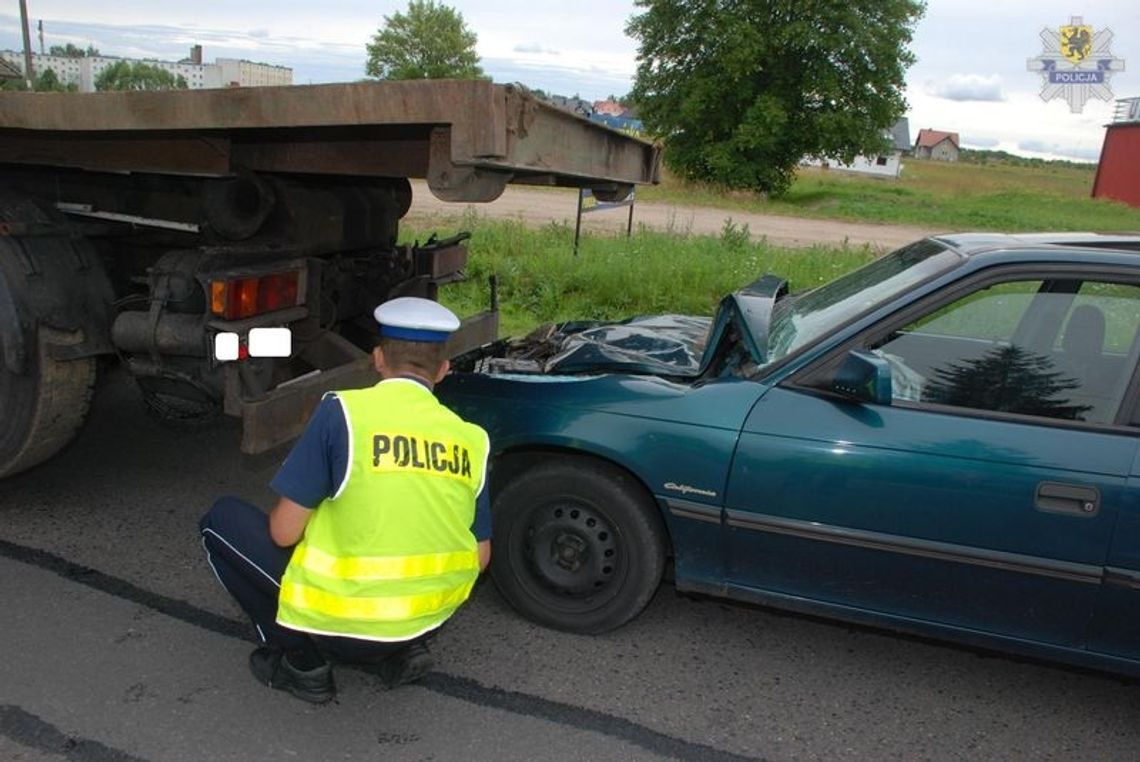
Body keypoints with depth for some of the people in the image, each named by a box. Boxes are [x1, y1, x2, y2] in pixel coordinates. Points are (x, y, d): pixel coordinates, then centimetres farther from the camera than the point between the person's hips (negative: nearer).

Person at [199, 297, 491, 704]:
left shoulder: (343, 411, -13)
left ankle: (303, 662, 10)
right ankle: (399, 652, 15)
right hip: (430, 620, 5)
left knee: (223, 519, 13)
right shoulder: (471, 440, -1)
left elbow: (284, 532, -11)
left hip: (343, 622, -5)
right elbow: (480, 558, 6)